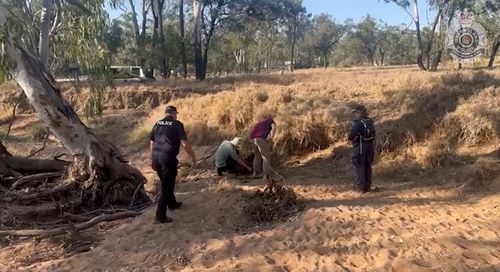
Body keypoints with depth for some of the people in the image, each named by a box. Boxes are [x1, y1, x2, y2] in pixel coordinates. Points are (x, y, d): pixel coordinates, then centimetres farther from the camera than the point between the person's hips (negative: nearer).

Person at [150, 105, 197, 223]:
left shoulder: (157, 124, 14)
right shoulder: (177, 124, -4)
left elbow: (152, 144, 18)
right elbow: (184, 144, -11)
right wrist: (193, 157, 0)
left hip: (156, 156, 7)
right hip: (168, 157, -7)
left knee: (166, 183, 24)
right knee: (167, 185, 0)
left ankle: (172, 203, 42)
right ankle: (160, 215, 1)